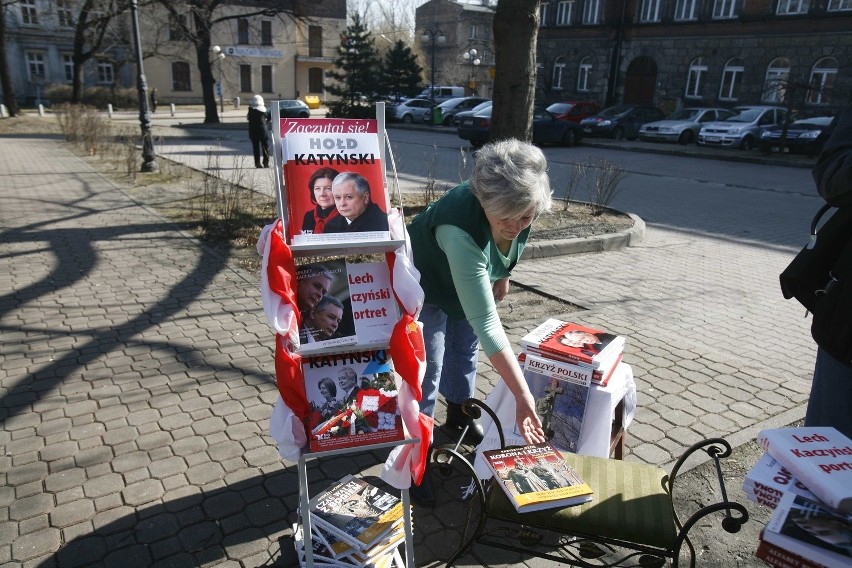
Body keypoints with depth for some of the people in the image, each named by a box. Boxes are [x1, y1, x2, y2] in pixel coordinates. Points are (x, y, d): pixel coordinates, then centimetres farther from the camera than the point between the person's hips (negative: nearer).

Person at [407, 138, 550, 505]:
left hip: (469, 277, 7)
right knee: (427, 369, -8)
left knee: (465, 348, 21)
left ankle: (458, 415, 46)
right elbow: (487, 325, -48)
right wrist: (523, 396, -46)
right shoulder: (460, 231, -48)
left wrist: (501, 275, 9)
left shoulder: (518, 208, -30)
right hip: (425, 282, -6)